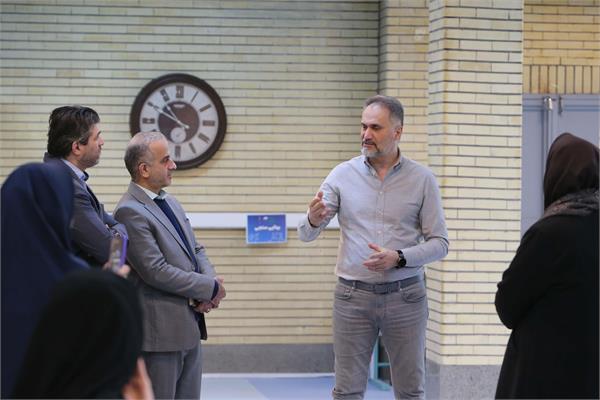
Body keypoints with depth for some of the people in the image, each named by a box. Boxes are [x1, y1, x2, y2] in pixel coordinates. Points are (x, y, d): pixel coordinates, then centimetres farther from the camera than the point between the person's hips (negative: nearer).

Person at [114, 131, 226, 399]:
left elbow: (196, 251, 18)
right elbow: (156, 271, -20)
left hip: (190, 328, 9)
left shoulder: (170, 203, 14)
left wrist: (211, 282, -4)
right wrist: (211, 287, -12)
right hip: (160, 331, -9)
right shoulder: (130, 212, -15)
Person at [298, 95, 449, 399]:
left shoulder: (422, 179, 0)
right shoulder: (343, 175, 1)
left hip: (405, 296, 0)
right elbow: (306, 234, -1)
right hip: (353, 295, 0)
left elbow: (439, 243, 0)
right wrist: (313, 220, -25)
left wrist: (399, 258, -17)